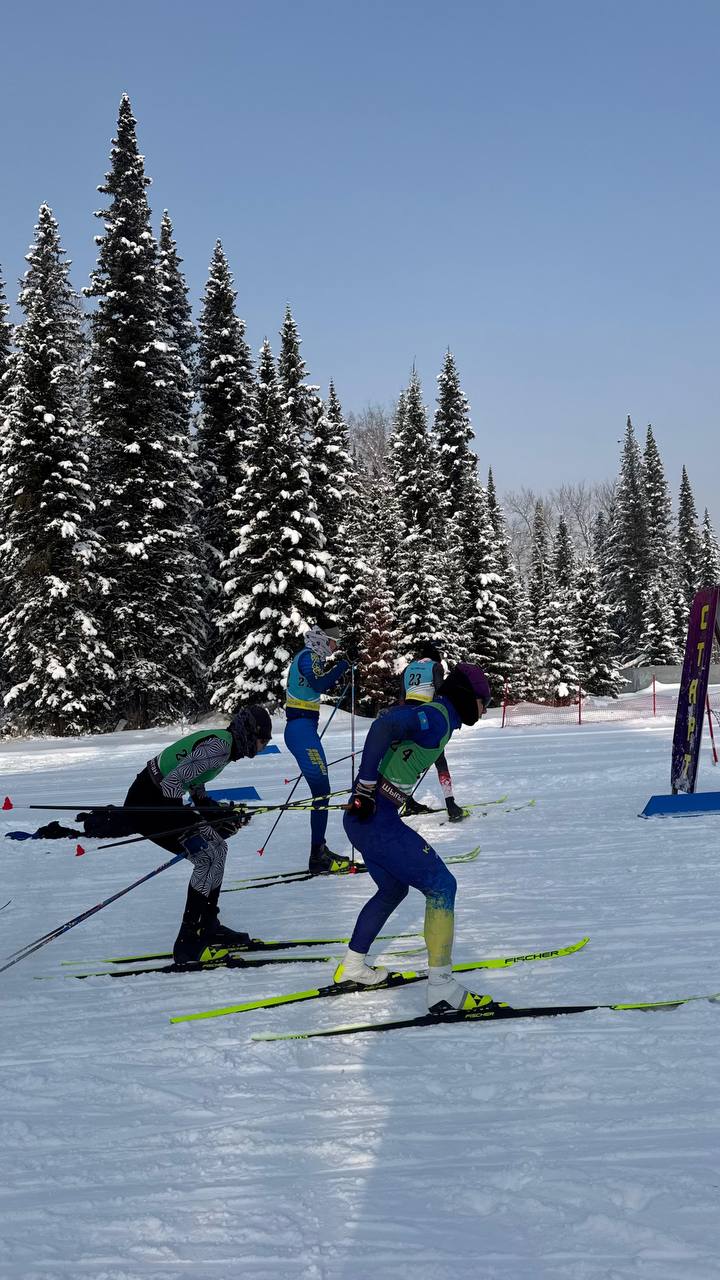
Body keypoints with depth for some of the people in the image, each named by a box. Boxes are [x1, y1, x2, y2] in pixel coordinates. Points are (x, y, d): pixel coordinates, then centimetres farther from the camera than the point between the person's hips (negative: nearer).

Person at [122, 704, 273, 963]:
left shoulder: (220, 741, 12)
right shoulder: (219, 747, -19)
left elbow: (197, 793, 18)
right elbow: (172, 783, -26)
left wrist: (224, 812, 3)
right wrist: (216, 819, -21)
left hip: (160, 800, 10)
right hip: (147, 804, -10)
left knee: (217, 849, 12)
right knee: (209, 857, -13)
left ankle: (207, 928, 19)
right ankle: (189, 944, -10)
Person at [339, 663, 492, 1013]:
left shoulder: (434, 716, 16)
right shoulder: (437, 718, -13)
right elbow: (384, 725, -28)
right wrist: (366, 788, -27)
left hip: (363, 817, 10)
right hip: (375, 817, -10)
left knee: (393, 889, 27)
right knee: (441, 885, -6)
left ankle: (352, 967, 36)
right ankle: (441, 987, -10)